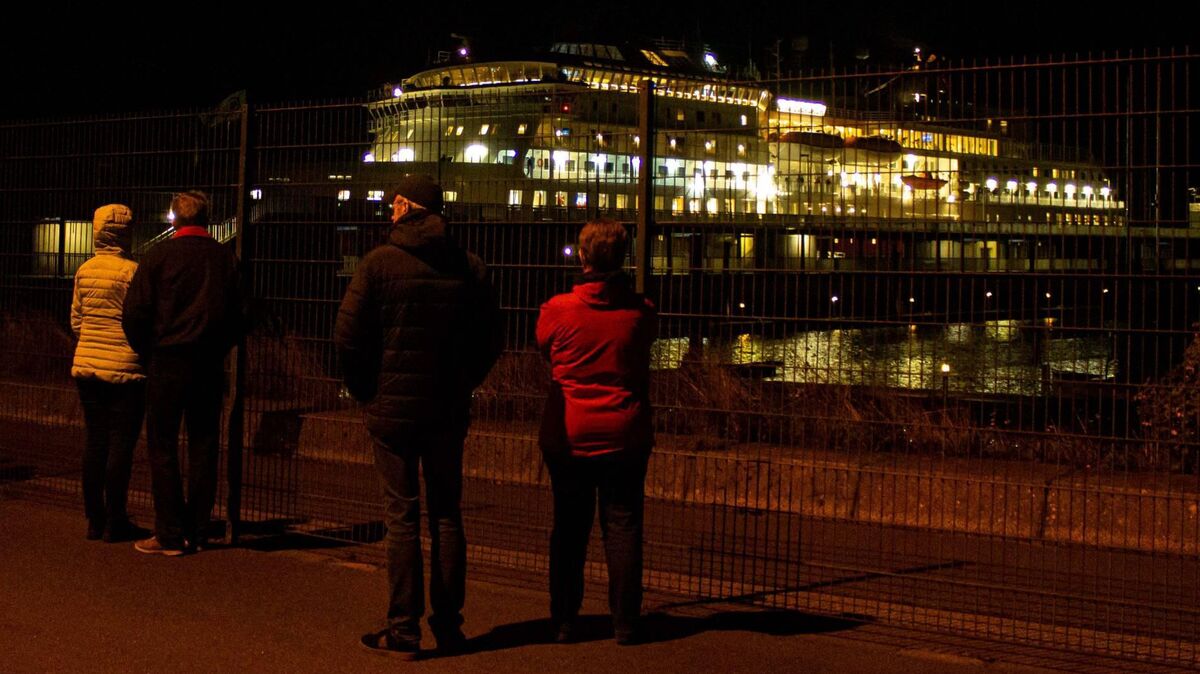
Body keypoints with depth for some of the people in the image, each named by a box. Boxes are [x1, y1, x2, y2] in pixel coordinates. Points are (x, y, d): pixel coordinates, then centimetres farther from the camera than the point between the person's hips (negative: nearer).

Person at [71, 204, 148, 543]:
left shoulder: (84, 271, 6)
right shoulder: (132, 271, -12)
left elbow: (76, 319, 12)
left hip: (87, 363, 6)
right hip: (125, 368, -6)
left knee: (94, 440, 11)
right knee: (121, 442, 0)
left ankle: (94, 519, 15)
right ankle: (115, 522, 4)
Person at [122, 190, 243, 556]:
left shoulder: (159, 255, -4)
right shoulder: (226, 258, 4)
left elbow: (134, 313, -7)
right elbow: (238, 316, 7)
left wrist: (147, 351, 6)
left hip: (168, 360, -3)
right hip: (209, 365, 3)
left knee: (162, 447, 2)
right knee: (203, 448, 9)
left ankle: (170, 535, 0)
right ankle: (197, 532, 12)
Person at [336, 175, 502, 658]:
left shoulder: (379, 263, -8)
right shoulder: (469, 268, 3)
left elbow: (348, 337, -11)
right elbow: (490, 341, 6)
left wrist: (365, 391, 2)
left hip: (392, 407, -3)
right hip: (449, 410, 3)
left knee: (402, 517, 1)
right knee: (446, 515, 11)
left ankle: (403, 630, 3)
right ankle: (448, 626, 14)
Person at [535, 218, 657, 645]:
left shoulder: (557, 310, -10)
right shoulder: (641, 311, -8)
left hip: (567, 436, 0)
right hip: (624, 434, 0)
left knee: (569, 528, 10)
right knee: (622, 527, 6)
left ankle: (563, 621, 14)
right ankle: (625, 622, 8)